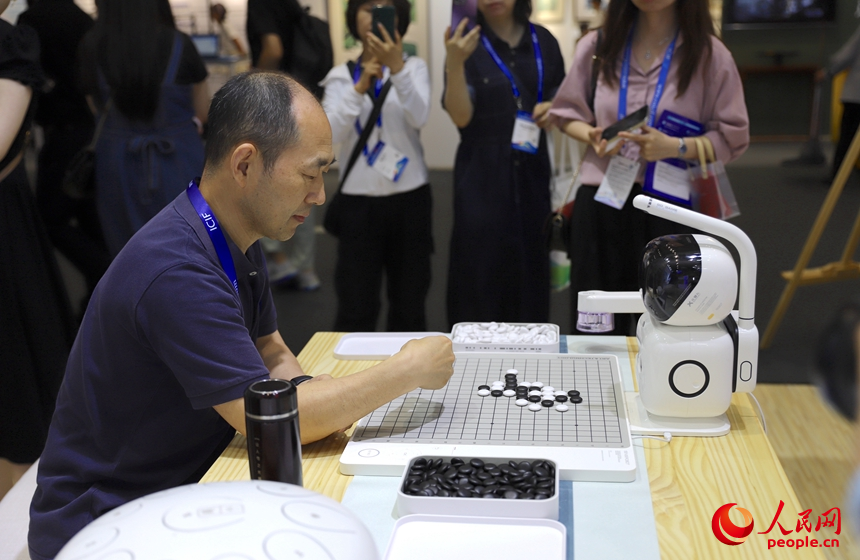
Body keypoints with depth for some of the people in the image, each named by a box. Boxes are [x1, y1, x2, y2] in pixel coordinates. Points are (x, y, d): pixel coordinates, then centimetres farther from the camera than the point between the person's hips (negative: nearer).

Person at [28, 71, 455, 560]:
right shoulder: (176, 271, -28)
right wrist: (408, 371, -18)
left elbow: (274, 357, 11)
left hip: (186, 491, 8)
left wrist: (309, 400, -11)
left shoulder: (239, 242, 3)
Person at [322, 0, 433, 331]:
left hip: (410, 198, 1)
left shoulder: (414, 67, 5)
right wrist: (359, 87, -21)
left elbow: (419, 117, -15)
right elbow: (331, 133, -10)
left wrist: (397, 68, -28)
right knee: (355, 308, 1)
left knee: (409, 305, 9)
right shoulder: (341, 76, 5)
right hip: (358, 201, 0)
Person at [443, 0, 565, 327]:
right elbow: (461, 116, -14)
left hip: (532, 170, 4)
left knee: (531, 264, 9)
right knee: (480, 266, -2)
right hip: (482, 175, -3)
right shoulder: (469, 45, -4)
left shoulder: (543, 41, 6)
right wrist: (455, 63, -27)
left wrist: (552, 108, -6)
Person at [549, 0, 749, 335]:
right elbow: (566, 112, 14)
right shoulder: (597, 45, 4)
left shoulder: (709, 54, -2)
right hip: (601, 201, 2)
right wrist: (592, 136, -8)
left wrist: (675, 147, -18)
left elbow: (731, 138, -1)